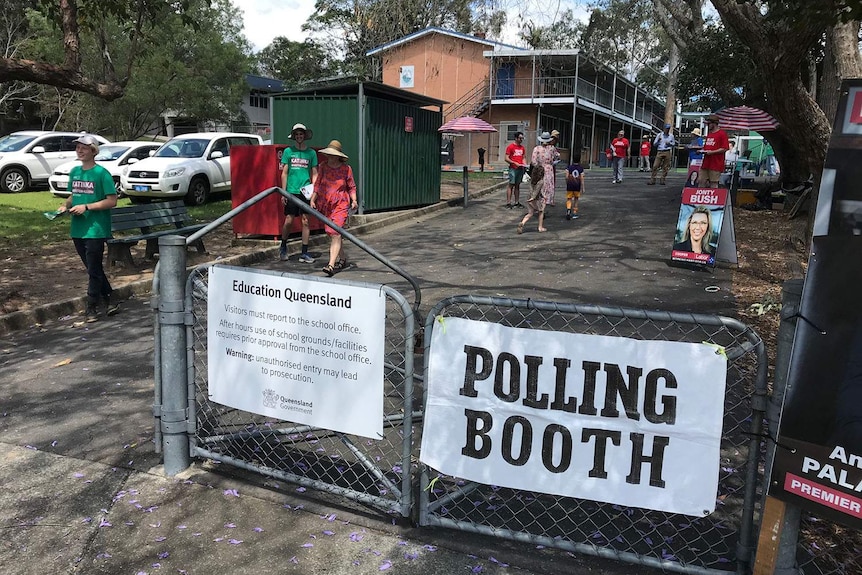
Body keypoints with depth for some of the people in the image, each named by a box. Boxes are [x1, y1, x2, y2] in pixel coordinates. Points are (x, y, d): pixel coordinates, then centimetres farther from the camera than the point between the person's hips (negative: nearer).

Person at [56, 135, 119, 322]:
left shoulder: (101, 173, -9)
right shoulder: (74, 172, 11)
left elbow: (112, 201, -13)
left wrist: (86, 207, -18)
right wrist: (66, 205, 2)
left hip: (95, 229, -7)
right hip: (78, 228, 7)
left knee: (94, 270, -1)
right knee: (93, 268, 13)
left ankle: (92, 307, 8)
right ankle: (109, 301, 24)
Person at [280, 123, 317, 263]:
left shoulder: (311, 153, 7)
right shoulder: (288, 151, 5)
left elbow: (314, 174, 9)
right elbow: (284, 173, 5)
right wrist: (283, 192, 0)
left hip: (306, 192, 1)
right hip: (291, 191, -1)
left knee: (305, 221, 0)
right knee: (288, 221, -1)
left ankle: (304, 253, 7)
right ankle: (283, 247, 23)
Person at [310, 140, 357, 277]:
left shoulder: (346, 169, -2)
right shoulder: (323, 167, 4)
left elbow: (352, 187, 4)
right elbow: (317, 185, 9)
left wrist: (354, 200, -10)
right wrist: (313, 199, -1)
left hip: (341, 205, -4)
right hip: (325, 204, 4)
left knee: (335, 233, -15)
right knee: (331, 233, 13)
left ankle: (331, 265, -23)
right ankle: (342, 259, 32)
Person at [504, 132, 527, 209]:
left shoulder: (522, 147, 14)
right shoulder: (510, 146, -4)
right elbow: (506, 158, -8)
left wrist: (524, 164, 3)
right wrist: (515, 163, -18)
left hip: (520, 169, 6)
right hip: (513, 168, -6)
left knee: (517, 185, 9)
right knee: (511, 185, -7)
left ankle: (517, 202, 13)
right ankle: (508, 202, -6)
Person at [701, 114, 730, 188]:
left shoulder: (722, 133, -6)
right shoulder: (709, 133, 19)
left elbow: (725, 148, -13)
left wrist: (712, 152, -18)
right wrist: (702, 150, 9)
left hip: (716, 164, -8)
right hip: (706, 163, 8)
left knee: (713, 184, -5)